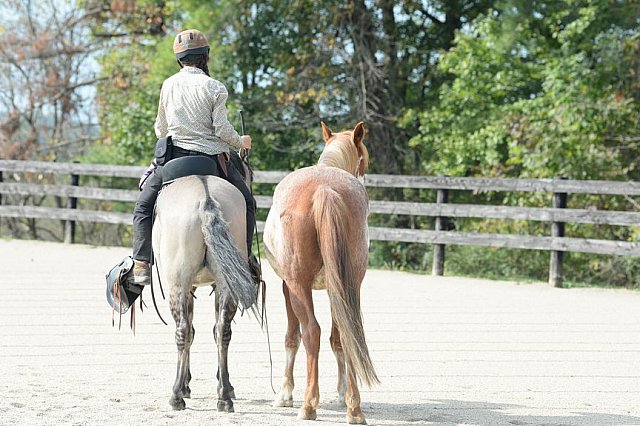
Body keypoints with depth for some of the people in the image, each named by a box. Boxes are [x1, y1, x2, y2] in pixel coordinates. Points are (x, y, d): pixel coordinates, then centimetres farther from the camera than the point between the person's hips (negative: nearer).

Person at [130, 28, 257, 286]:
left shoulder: (168, 85, 5)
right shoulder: (215, 88, -5)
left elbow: (160, 129, 12)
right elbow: (222, 129, -9)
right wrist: (241, 143, 11)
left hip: (173, 156, 2)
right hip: (213, 157, -2)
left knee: (143, 207, 14)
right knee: (247, 203, 18)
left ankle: (141, 265, -2)